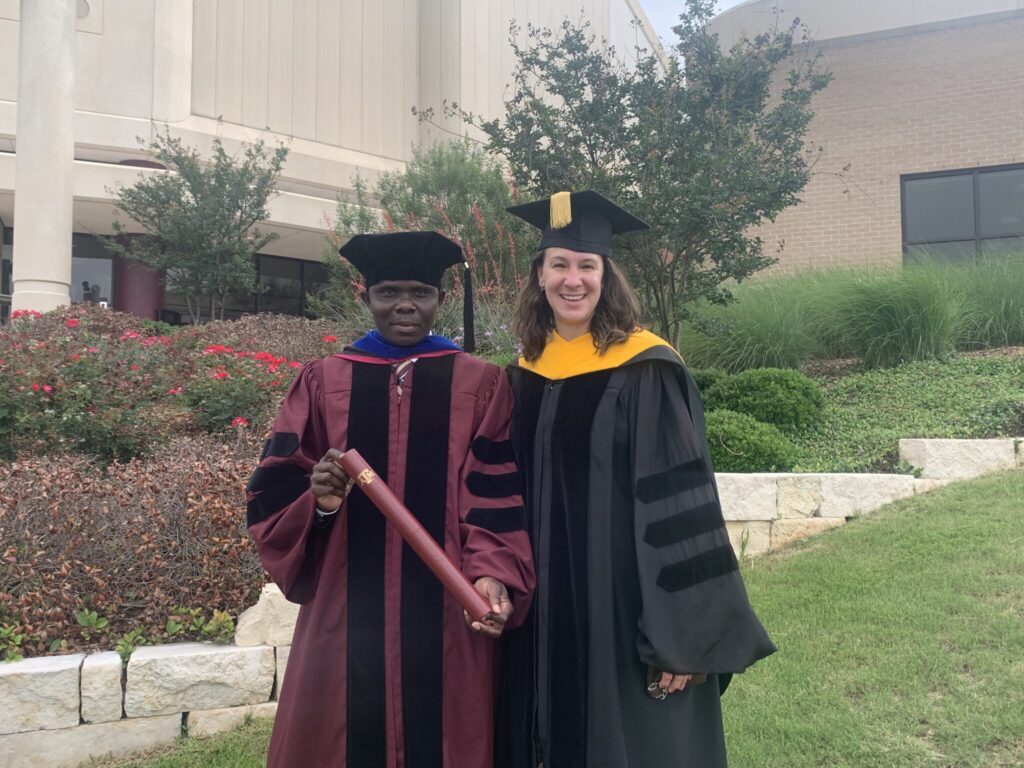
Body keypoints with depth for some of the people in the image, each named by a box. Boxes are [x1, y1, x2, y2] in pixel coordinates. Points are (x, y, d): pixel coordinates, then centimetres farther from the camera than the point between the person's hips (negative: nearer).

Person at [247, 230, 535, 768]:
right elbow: (274, 494, 4)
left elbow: (498, 497, -2)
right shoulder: (322, 383, 6)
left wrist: (491, 574, -18)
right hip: (346, 615, 1)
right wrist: (318, 500, -18)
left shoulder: (481, 385, 4)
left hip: (446, 617, 0)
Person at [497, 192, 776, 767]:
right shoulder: (526, 373, 6)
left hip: (626, 614, -5)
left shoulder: (646, 372, -12)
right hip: (545, 612, 6)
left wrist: (681, 636, -17)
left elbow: (682, 503, -15)